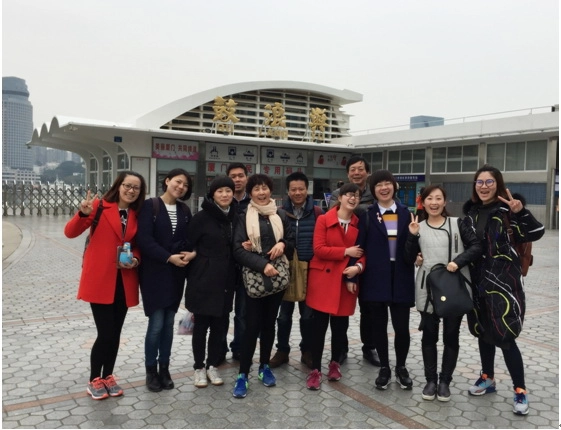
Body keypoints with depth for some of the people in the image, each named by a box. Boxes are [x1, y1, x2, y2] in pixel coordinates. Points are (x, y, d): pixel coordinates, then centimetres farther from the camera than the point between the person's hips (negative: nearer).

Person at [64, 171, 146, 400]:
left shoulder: (137, 215, 8)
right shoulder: (100, 207, -5)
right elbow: (70, 232, -12)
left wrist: (135, 259, -6)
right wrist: (84, 214, -31)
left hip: (124, 282, 5)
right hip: (99, 281, -4)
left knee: (115, 333, 11)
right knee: (106, 333, -4)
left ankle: (108, 376, 29)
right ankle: (94, 380, 17)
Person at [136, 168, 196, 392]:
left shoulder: (185, 210, 10)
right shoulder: (150, 205, -6)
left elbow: (190, 238, 10)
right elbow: (144, 240, -14)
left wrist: (192, 253, -11)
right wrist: (169, 257, -19)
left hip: (176, 273, 5)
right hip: (154, 272, -4)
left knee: (169, 323, 10)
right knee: (157, 323, -3)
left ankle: (164, 369, 22)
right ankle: (151, 370, 15)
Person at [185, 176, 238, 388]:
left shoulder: (235, 217, 7)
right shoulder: (202, 216, -8)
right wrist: (194, 273, -4)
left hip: (226, 279, 4)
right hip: (204, 279, -4)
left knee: (219, 324, 11)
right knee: (201, 324, 5)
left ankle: (212, 366, 26)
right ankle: (199, 367, 21)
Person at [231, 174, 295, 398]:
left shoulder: (280, 214, 8)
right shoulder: (244, 217, -1)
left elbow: (292, 240, 12)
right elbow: (238, 250, -8)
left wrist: (283, 244, -11)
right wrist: (262, 265, -20)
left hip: (277, 275, 3)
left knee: (269, 323, 12)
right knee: (252, 325, -4)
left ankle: (264, 366, 27)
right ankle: (243, 374, 6)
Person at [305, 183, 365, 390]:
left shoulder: (359, 224, 7)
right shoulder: (324, 220, -5)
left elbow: (364, 252, 7)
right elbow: (319, 249, -13)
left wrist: (358, 267, -13)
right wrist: (346, 251, -15)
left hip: (347, 280, 4)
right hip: (323, 279, -3)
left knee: (340, 325, 11)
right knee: (319, 325, 0)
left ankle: (335, 363, 30)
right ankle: (315, 370, 9)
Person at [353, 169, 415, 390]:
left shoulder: (405, 213, 8)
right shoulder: (367, 216, 2)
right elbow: (359, 247, -3)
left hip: (401, 277, 1)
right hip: (375, 278, -1)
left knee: (402, 327, 3)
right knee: (379, 325, 8)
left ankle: (401, 367, 25)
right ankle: (384, 367, 26)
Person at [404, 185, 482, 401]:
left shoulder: (457, 224, 1)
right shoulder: (419, 227, 5)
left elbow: (476, 247, -4)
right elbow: (409, 258, 1)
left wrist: (459, 261, -18)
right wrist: (412, 236, -12)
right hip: (428, 289, 1)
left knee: (451, 335, 8)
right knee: (429, 335, 9)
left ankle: (445, 381, 23)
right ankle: (431, 380, 23)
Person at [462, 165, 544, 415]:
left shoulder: (506, 210, -10)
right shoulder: (471, 212, 8)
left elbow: (535, 233, -20)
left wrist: (520, 213, -33)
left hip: (503, 281, -6)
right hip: (478, 281, 6)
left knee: (504, 336, -5)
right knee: (482, 332, 15)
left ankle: (520, 391, 10)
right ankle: (487, 379, 33)